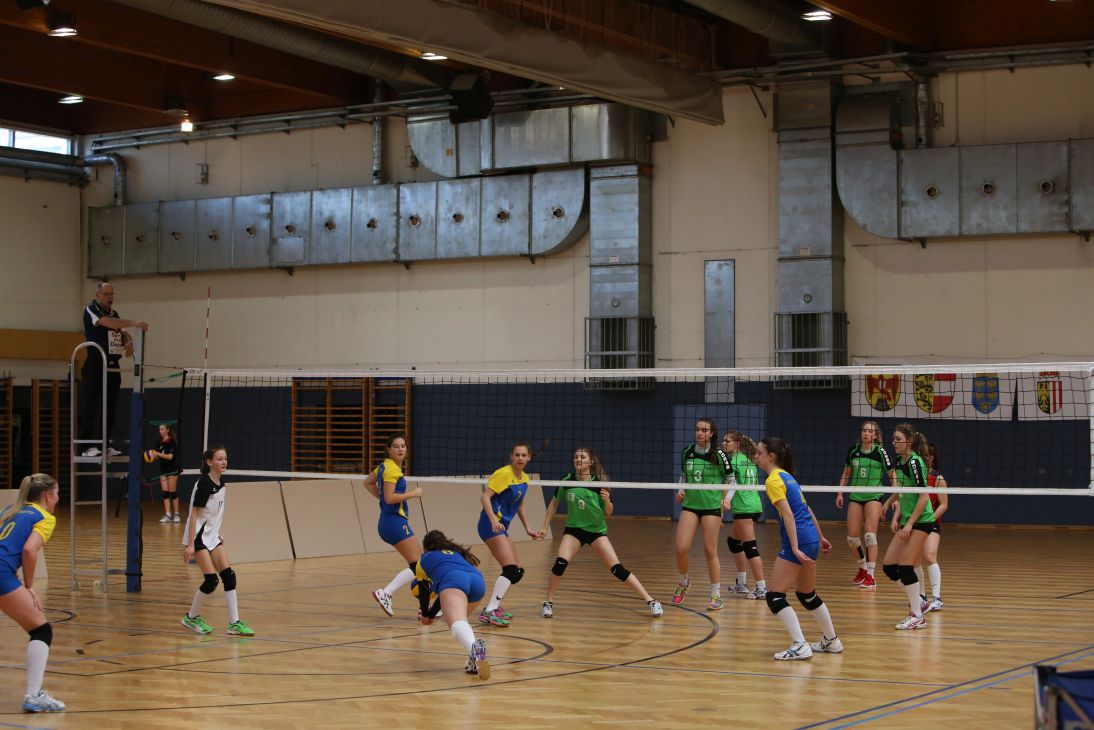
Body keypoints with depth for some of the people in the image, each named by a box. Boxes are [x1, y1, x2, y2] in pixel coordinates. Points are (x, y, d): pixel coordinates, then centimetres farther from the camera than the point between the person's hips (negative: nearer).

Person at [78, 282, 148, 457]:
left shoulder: (115, 314, 18)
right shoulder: (91, 310, -4)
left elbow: (123, 333, 21)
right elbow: (107, 323, -21)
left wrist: (128, 342, -4)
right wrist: (134, 323, -29)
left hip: (113, 367, 7)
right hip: (95, 366, -7)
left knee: (109, 409, 7)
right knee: (89, 408, -6)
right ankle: (87, 446, -5)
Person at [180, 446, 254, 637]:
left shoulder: (221, 483, 6)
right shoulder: (204, 484, -18)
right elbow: (194, 514, -18)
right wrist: (190, 545, -21)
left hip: (213, 536, 8)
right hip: (199, 537, -8)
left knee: (229, 576, -1)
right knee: (211, 580, -11)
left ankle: (234, 623, 0)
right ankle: (191, 617, 9)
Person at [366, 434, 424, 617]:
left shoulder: (385, 466, 15)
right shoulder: (392, 468, -14)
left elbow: (368, 482, 28)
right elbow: (390, 498, -22)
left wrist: (380, 497, 19)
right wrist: (413, 494, -13)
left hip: (390, 522, 10)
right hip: (395, 522, -10)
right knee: (418, 566, -13)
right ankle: (385, 593, -23)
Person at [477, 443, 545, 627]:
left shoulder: (524, 479, 13)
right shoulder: (503, 474, -12)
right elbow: (485, 497, -19)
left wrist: (528, 529, 20)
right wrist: (494, 520, -31)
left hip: (501, 527, 9)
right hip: (491, 525, -9)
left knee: (518, 572, 10)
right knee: (511, 570, -20)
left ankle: (494, 607, 16)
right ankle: (489, 612, -23)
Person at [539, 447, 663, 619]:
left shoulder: (599, 483, -14)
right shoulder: (566, 481, -10)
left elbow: (608, 513, -5)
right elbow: (554, 503, 7)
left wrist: (607, 501, -26)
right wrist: (545, 526, 5)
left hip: (597, 531, -1)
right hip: (574, 529, 1)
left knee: (617, 569, -9)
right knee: (560, 563, -22)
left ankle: (650, 601, -2)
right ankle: (549, 603, -5)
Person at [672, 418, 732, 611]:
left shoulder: (719, 455, -7)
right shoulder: (687, 453, 3)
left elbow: (730, 479, 2)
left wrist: (726, 498, -11)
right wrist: (681, 490, 1)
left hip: (711, 507, -3)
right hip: (690, 505, 3)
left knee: (710, 551, -1)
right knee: (681, 548, -8)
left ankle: (716, 595, 11)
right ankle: (684, 582, 20)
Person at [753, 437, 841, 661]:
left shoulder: (773, 480, -11)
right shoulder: (787, 476, 16)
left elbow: (788, 515, -19)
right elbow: (806, 509, 21)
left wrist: (795, 549, -22)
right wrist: (820, 537, 28)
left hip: (799, 540, -9)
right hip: (811, 538, 9)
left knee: (775, 596, -7)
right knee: (807, 595, 23)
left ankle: (800, 646, -13)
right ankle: (832, 641, 33)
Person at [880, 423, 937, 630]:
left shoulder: (915, 462, -16)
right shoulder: (900, 461, 9)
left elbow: (923, 496, -19)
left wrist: (910, 524, -20)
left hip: (921, 521, -9)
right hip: (907, 521, 9)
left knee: (905, 567, -10)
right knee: (889, 567, 6)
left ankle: (917, 616, -1)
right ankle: (918, 601, 21)